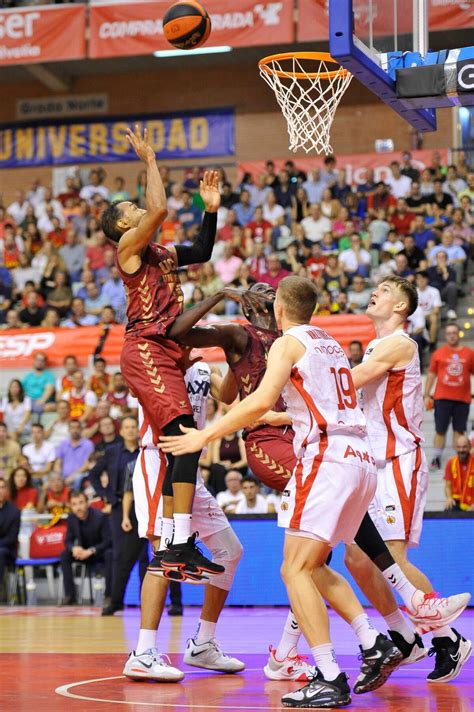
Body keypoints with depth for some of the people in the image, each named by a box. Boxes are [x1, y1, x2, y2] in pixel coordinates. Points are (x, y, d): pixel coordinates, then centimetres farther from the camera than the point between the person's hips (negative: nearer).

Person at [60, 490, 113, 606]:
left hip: (101, 552, -5)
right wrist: (74, 548, -27)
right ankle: (69, 595, -17)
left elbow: (108, 541, -23)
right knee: (64, 555, -20)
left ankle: (109, 595, -31)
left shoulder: (100, 517, -21)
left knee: (110, 554, -38)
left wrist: (90, 551, -35)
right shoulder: (71, 518, -6)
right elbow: (68, 540, -1)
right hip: (84, 552, 5)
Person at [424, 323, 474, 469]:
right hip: (442, 397, -1)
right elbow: (431, 374, 9)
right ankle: (436, 458, 7)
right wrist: (427, 395, 5)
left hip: (462, 398, 1)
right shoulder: (439, 353, 5)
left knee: (459, 430, 3)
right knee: (440, 430, 0)